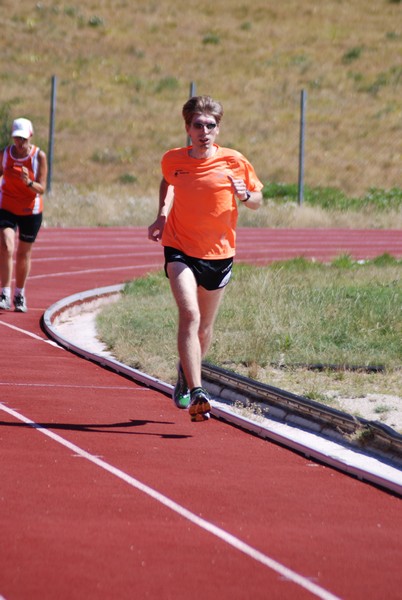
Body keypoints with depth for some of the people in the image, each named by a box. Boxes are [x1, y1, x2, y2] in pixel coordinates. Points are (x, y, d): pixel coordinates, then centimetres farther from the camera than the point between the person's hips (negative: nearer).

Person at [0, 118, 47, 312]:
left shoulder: (39, 156, -12)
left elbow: (41, 189, -15)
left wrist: (29, 182, -34)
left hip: (31, 211, 0)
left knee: (24, 254, 11)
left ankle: (20, 294, 29)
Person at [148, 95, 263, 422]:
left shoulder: (235, 162, -8)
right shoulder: (173, 160, -4)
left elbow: (258, 200, 4)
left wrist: (245, 195, -18)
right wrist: (162, 215, 5)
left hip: (219, 254, 1)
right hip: (180, 248, -1)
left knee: (204, 327, 14)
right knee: (189, 314, -23)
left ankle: (185, 372, 46)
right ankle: (196, 393, -29)